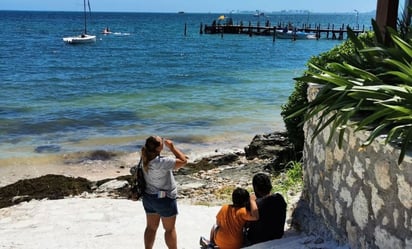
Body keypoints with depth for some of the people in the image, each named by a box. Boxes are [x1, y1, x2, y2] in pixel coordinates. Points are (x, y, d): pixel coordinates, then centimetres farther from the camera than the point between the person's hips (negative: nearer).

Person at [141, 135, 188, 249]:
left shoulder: (146, 158, -4)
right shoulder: (160, 162, -29)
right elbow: (183, 161, -26)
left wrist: (176, 158, 2)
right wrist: (172, 147, -18)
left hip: (148, 197, 7)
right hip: (164, 198, -7)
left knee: (151, 227, 17)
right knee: (170, 229, 11)